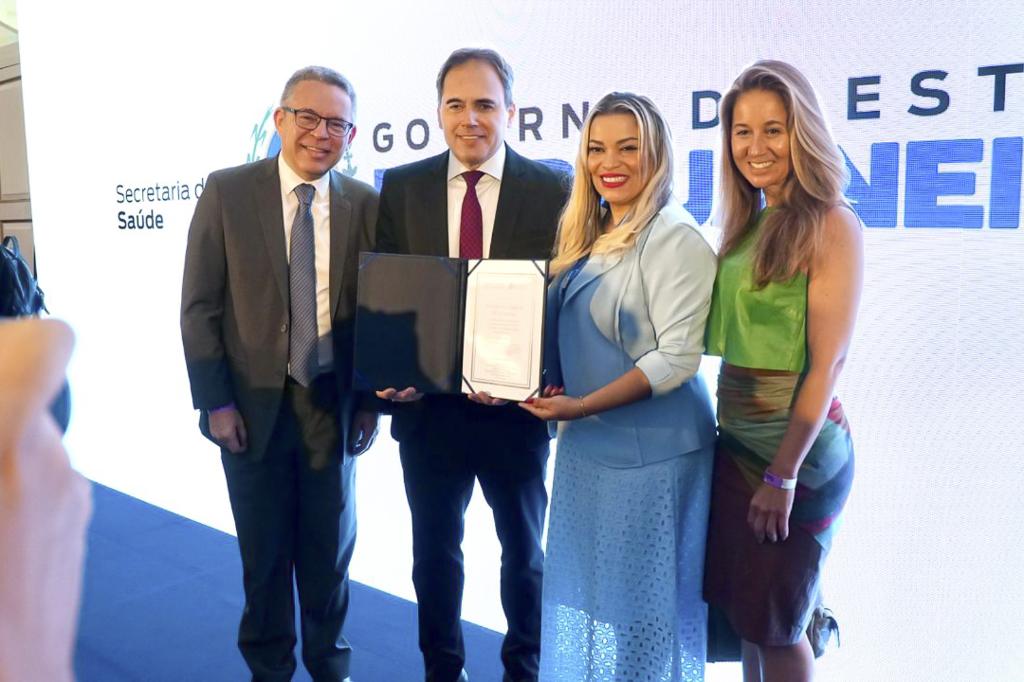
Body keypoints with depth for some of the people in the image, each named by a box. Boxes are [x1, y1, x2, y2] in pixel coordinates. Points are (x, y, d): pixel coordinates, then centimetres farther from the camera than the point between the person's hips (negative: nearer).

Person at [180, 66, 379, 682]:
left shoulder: (366, 204, -2)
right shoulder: (227, 192, -5)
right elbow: (199, 305, -3)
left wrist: (371, 401, 0)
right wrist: (215, 401, -7)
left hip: (333, 405, 1)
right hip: (252, 405, 0)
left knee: (330, 549, 15)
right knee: (264, 552, 14)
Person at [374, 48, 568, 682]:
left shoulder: (552, 189, -6)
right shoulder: (401, 186, 0)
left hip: (515, 405, -1)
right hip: (426, 404, 2)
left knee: (524, 550, 19)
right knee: (434, 550, 18)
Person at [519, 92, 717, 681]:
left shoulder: (675, 238, -13)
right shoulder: (589, 234, 10)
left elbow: (677, 357, -19)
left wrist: (583, 405, -22)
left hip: (649, 450, -7)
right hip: (586, 442, 8)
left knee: (639, 602, 8)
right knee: (584, 590, 19)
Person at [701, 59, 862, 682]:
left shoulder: (831, 225, -12)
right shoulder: (745, 224, 9)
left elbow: (827, 360, -16)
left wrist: (784, 473, -16)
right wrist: (734, 432, 5)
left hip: (797, 448, -6)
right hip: (735, 442, 7)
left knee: (776, 623, 9)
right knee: (743, 608, 18)